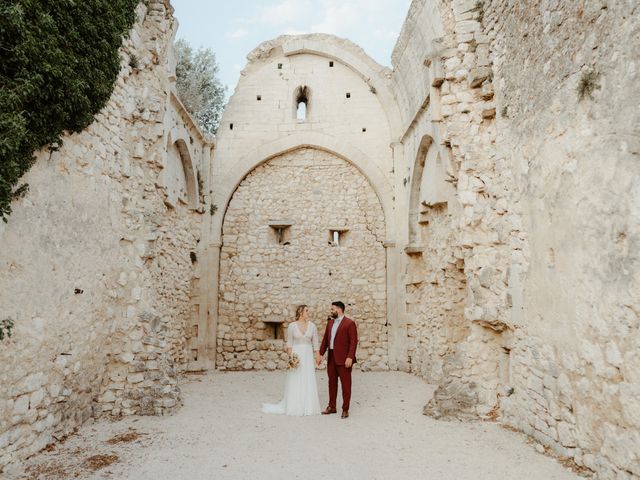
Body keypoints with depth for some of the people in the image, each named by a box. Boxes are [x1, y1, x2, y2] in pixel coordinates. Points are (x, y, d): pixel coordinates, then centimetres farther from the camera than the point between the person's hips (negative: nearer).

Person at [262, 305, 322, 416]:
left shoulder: (312, 326, 2)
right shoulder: (292, 325, -4)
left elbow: (315, 342, 4)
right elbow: (289, 342, -2)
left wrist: (317, 355, -1)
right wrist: (290, 356, -9)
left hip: (308, 355, 2)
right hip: (296, 354, -2)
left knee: (308, 380, 3)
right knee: (295, 380, 1)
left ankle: (308, 406, 13)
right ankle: (294, 406, 11)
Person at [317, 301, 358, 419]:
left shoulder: (349, 323, -9)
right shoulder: (330, 323, 13)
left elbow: (353, 342, -13)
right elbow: (325, 339, 14)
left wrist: (350, 357, -19)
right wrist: (321, 354, 9)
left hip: (344, 359, -7)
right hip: (331, 358, 7)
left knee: (345, 384, 2)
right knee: (332, 382, 14)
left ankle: (345, 409, 12)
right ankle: (332, 407, 26)